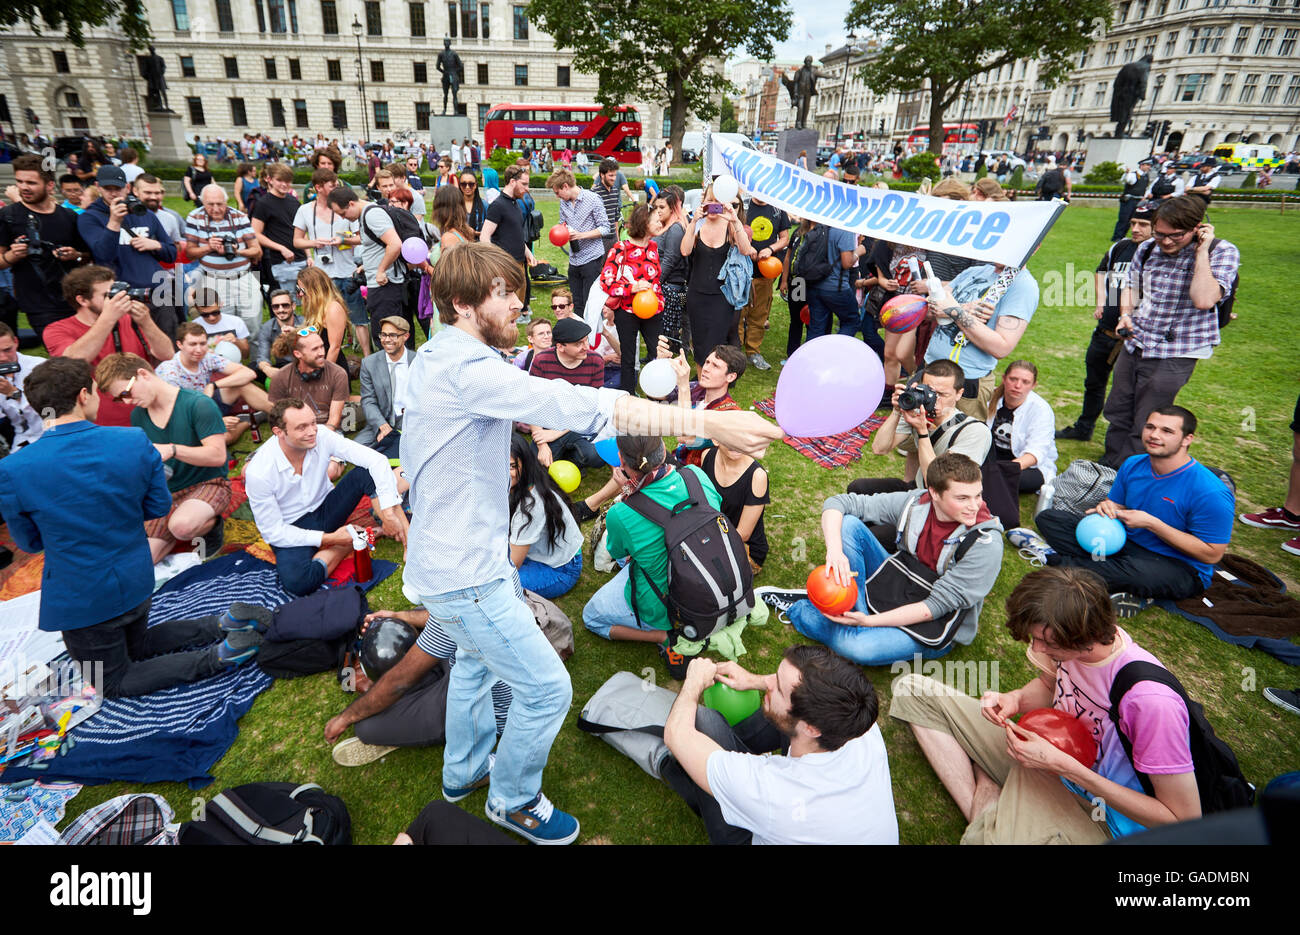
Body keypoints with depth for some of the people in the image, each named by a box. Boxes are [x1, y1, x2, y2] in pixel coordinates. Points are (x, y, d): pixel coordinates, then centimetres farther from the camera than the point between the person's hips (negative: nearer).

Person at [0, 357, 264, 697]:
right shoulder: (136, 442, -16)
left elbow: (29, 542, -5)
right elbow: (159, 506, -4)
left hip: (81, 600, -4)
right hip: (137, 580, 4)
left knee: (113, 682, 16)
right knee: (136, 647, 32)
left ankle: (218, 655, -6)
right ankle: (225, 623, 7)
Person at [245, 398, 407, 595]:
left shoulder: (321, 436, -19)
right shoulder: (258, 473, -24)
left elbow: (377, 460, -24)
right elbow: (273, 532, -17)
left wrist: (388, 512, -32)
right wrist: (328, 538, -23)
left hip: (326, 508, 3)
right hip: (292, 529, -3)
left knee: (366, 472, -23)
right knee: (297, 582, -34)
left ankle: (408, 540, -25)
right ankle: (354, 542, -12)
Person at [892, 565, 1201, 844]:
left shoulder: (1152, 700, -32)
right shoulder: (1066, 639, -13)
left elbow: (1184, 819, -22)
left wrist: (1064, 766, -29)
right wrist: (1015, 699, -13)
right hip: (1041, 756, 7)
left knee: (983, 836, -42)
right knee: (913, 690, -1)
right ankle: (982, 811, -8)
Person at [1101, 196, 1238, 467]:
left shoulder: (1222, 252, -10)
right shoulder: (1147, 249, 4)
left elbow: (1204, 300, -25)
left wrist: (1201, 252, -20)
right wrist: (1125, 315, 2)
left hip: (1175, 354, -5)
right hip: (1134, 345, 5)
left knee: (1145, 429, 0)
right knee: (1117, 415, 15)